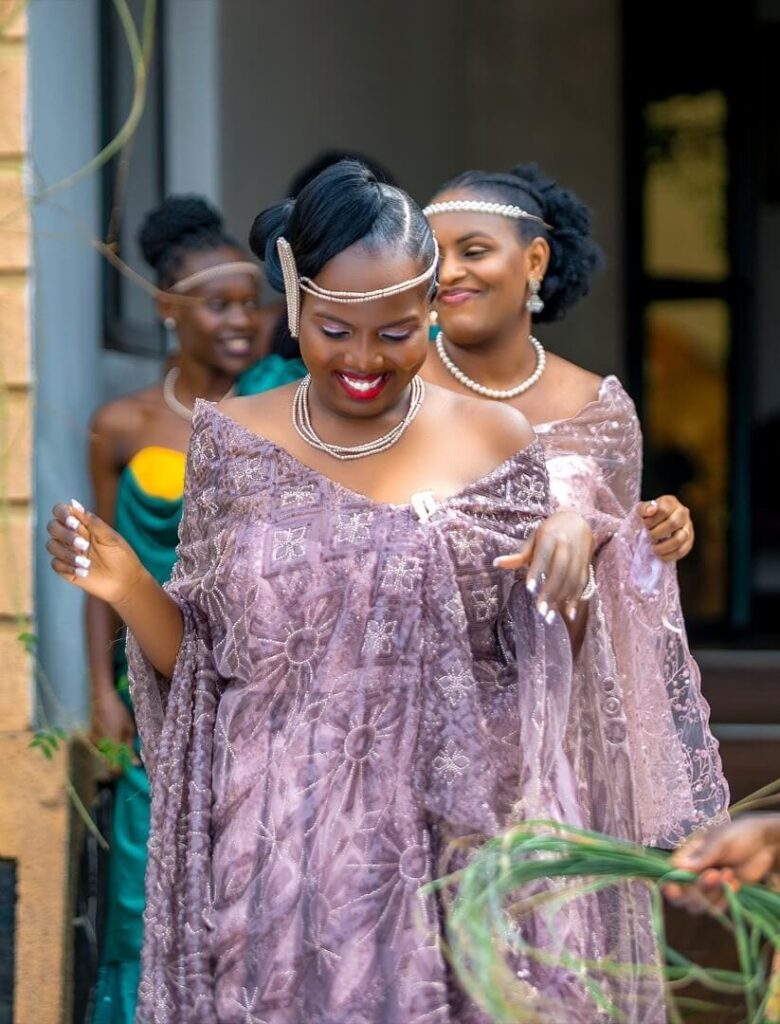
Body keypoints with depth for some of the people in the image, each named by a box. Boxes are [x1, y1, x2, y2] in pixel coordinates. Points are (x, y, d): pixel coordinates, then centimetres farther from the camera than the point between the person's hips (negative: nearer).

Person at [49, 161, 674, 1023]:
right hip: (277, 849, 1)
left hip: (455, 845, -1)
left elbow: (540, 653, 4)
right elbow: (197, 656, 7)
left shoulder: (493, 442, -2)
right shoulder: (233, 441, 1)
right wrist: (127, 588, -11)